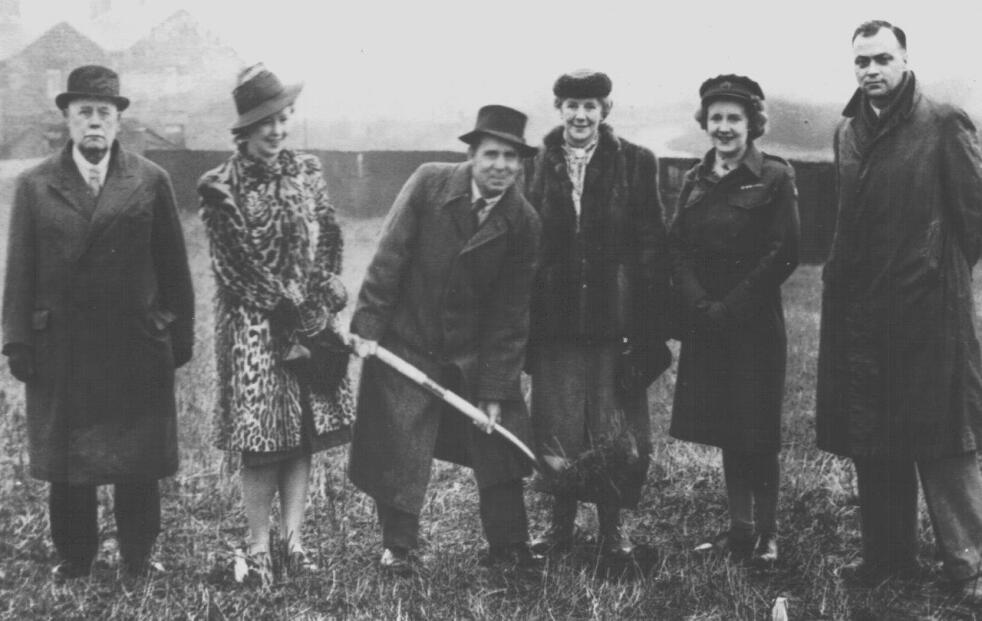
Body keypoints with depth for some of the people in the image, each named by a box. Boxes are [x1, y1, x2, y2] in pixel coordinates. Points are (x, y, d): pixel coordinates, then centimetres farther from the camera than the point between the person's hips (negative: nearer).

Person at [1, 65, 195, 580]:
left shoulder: (150, 181, 2)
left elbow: (172, 265, 4)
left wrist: (181, 333, 3)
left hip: (138, 346, -1)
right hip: (60, 349, 1)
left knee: (139, 464, 6)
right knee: (65, 461, 9)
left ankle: (137, 559, 21)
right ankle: (73, 558, 24)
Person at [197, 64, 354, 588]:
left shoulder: (306, 171, 7)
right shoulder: (222, 187, -7)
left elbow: (329, 243, 9)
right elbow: (234, 269, -9)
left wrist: (322, 304, -5)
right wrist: (287, 314, -12)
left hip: (309, 323, 4)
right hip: (254, 327, -4)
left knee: (304, 431, 7)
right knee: (262, 437, -2)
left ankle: (293, 538, 18)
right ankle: (257, 547, 11)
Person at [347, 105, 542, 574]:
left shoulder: (524, 223, -9)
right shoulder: (429, 183, -13)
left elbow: (510, 314, -7)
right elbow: (389, 257, -10)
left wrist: (496, 390, -9)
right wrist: (367, 326, -14)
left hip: (477, 351, 2)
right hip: (406, 342, -2)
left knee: (499, 443, 5)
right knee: (397, 452, 3)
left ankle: (508, 549, 20)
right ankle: (398, 548, 22)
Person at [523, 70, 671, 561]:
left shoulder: (635, 164, 1)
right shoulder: (537, 166, 5)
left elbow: (651, 245, -2)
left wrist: (648, 322, -8)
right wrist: (525, 316, -3)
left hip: (615, 317, -1)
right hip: (554, 317, 1)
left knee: (614, 430, 6)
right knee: (557, 426, 8)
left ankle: (612, 527, 20)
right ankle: (561, 522, 24)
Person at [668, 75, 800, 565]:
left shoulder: (774, 177, -5)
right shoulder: (695, 180, 11)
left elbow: (783, 254, -10)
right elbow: (678, 249, 6)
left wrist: (731, 306, -13)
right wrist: (700, 305, -9)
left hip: (755, 322, -5)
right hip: (705, 323, 5)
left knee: (756, 431, -1)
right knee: (724, 429, 10)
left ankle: (767, 533, 12)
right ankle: (740, 526, 20)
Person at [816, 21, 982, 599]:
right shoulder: (847, 132, 12)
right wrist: (847, 273, 13)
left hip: (928, 311, -6)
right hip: (859, 310, 6)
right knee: (871, 441, 11)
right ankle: (889, 551, 23)